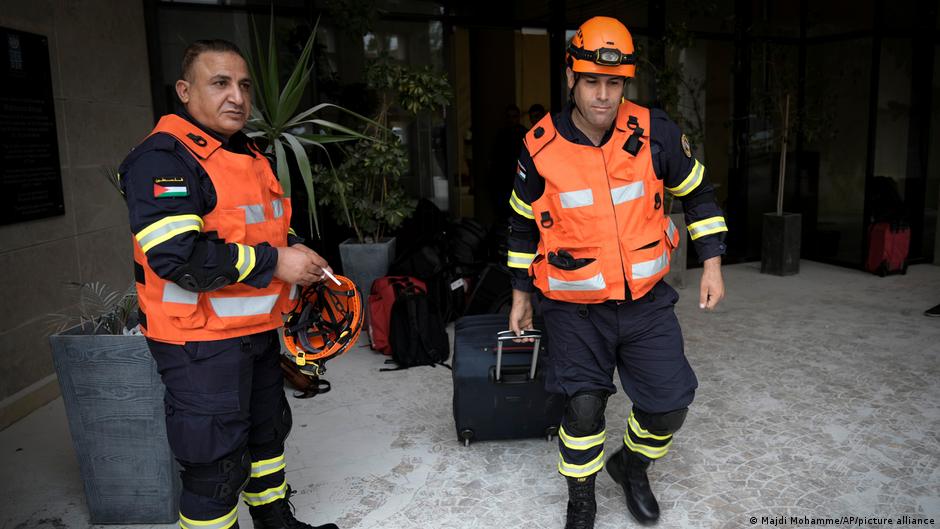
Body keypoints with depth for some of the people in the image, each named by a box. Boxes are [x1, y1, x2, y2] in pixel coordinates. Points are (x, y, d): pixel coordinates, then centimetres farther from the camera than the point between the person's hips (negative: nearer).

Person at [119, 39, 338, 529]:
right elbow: (175, 255, -28)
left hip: (257, 331, 10)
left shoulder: (247, 154, 13)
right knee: (218, 464, 0)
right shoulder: (164, 158, -17)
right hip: (202, 341, -10)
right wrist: (274, 263, -23)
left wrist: (295, 250, 4)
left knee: (267, 433, 24)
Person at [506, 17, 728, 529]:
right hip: (575, 308, -1)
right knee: (583, 405, -7)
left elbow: (697, 194, 7)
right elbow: (523, 225, 5)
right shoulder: (541, 147, -10)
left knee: (670, 403, 3)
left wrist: (712, 265, 5)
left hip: (647, 300, 2)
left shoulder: (655, 133, -9)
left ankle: (632, 467, 37)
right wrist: (520, 295, 10)